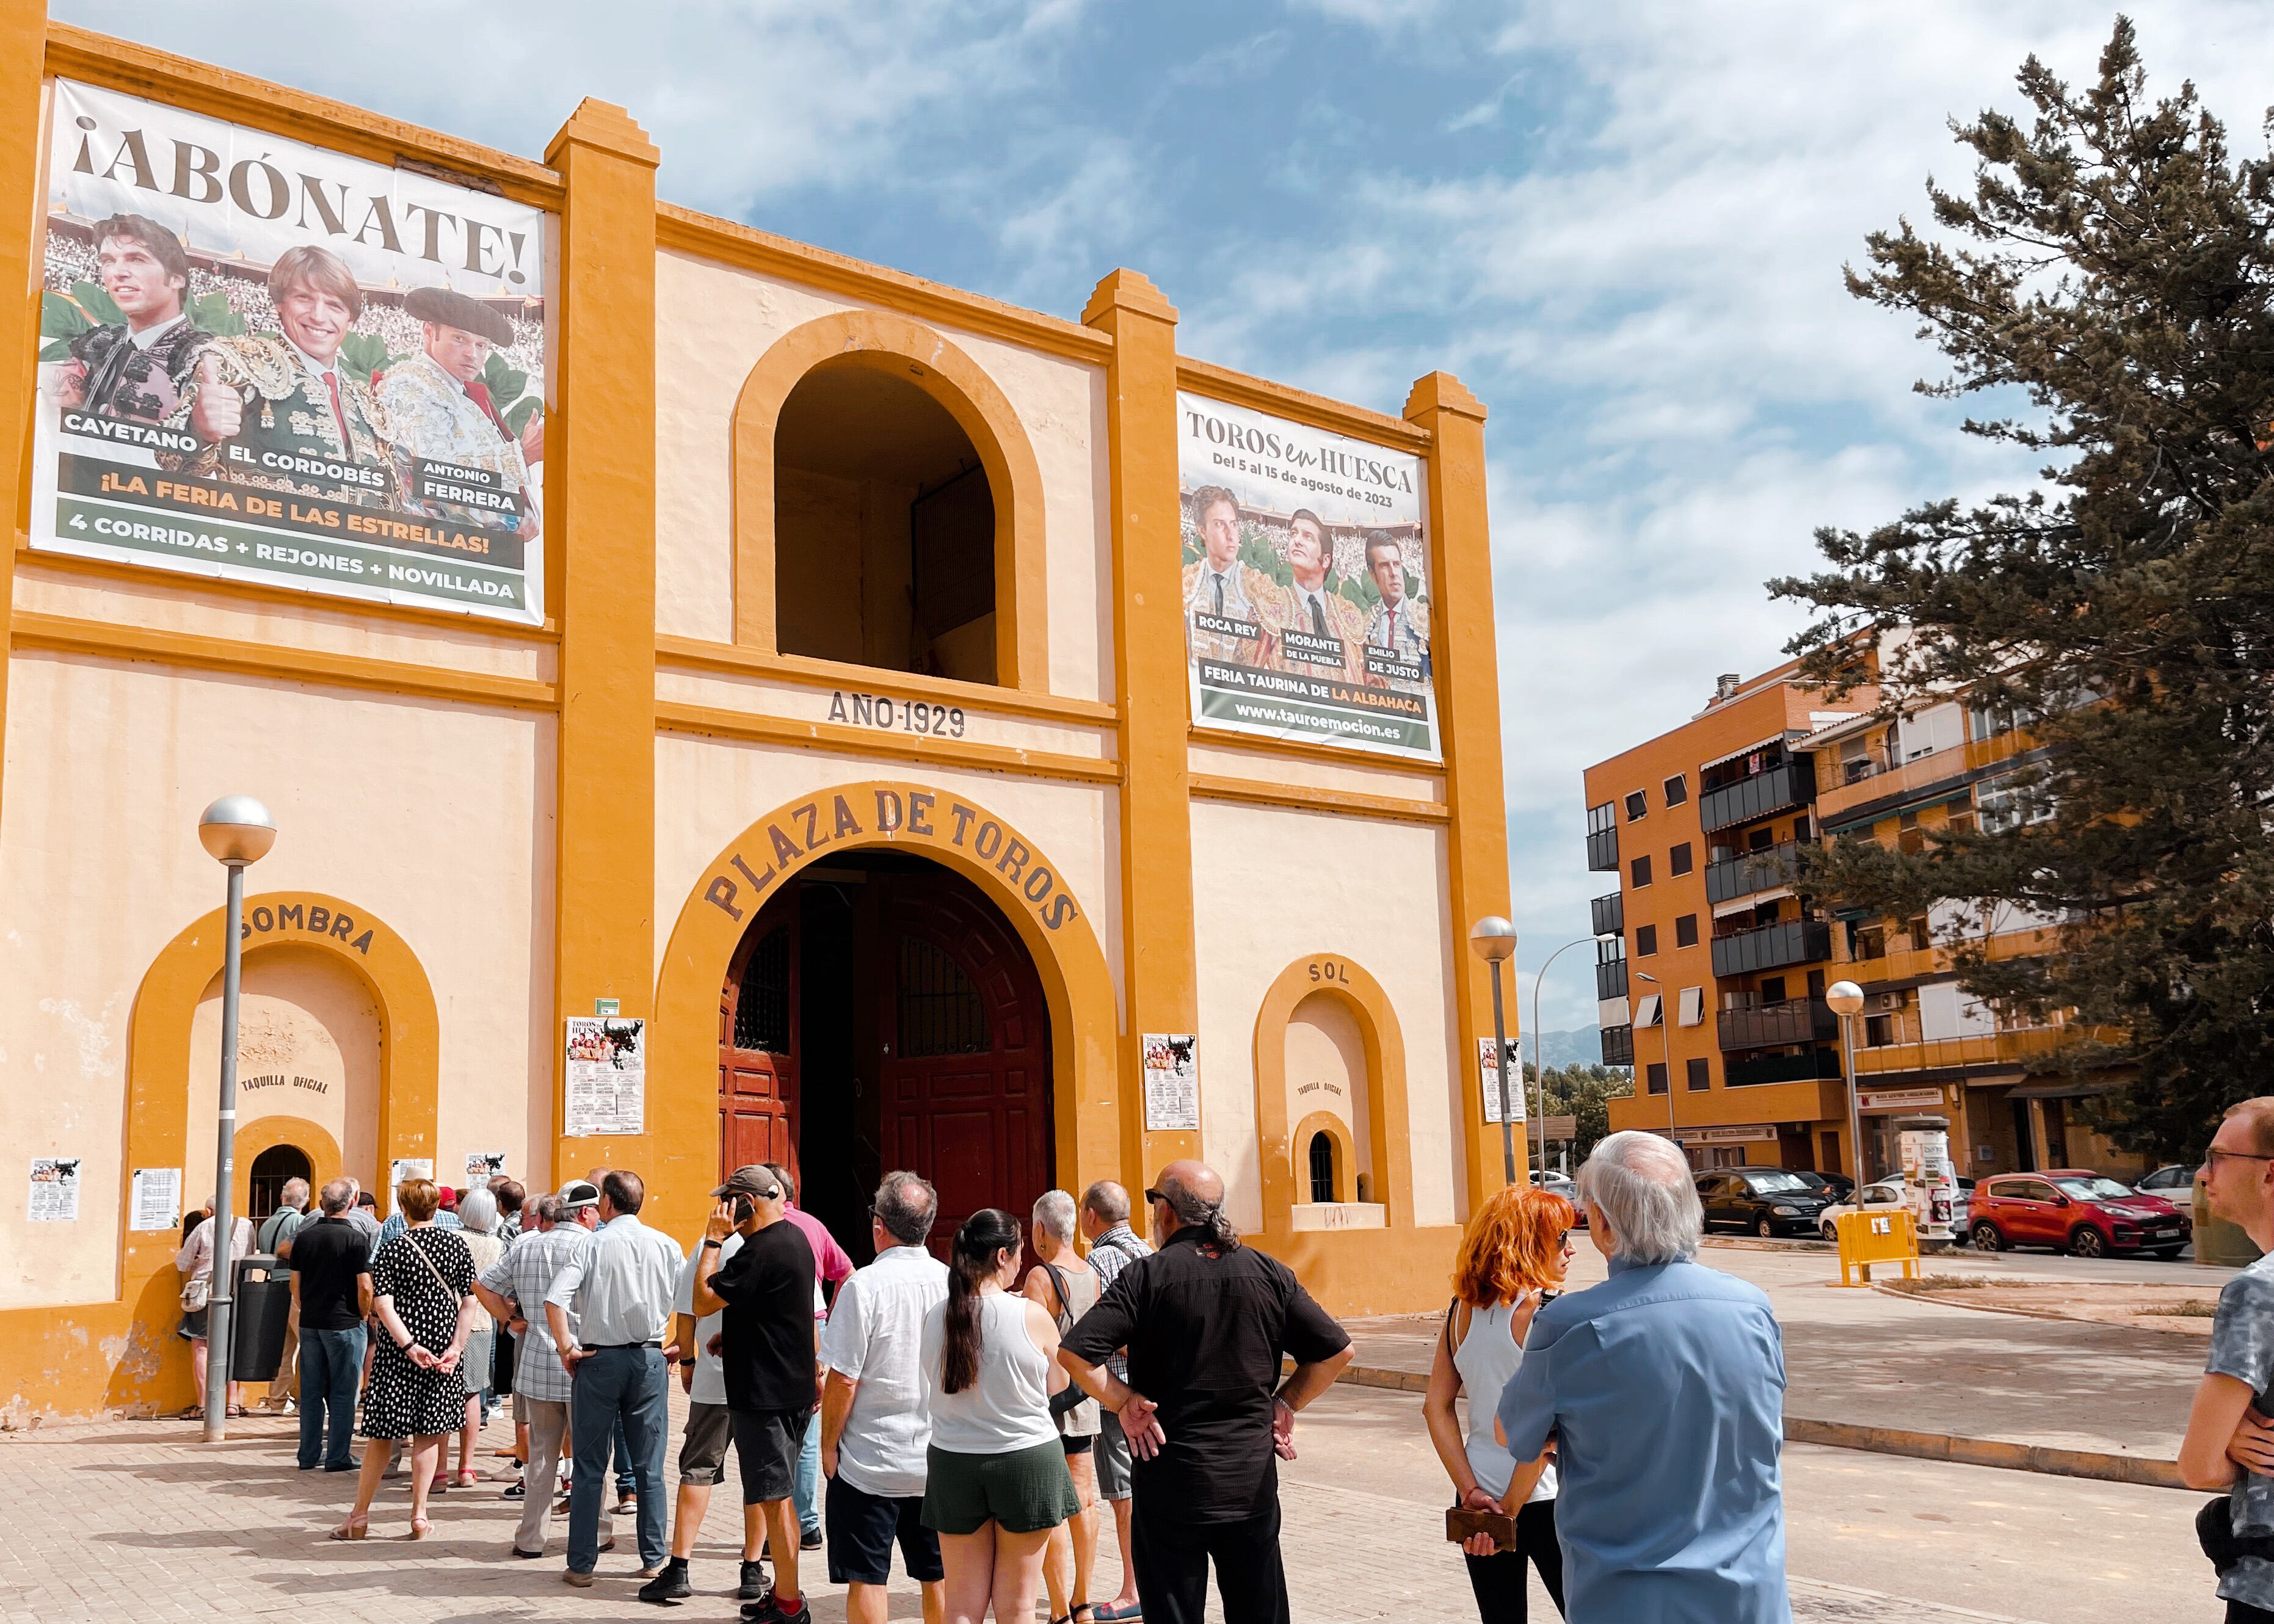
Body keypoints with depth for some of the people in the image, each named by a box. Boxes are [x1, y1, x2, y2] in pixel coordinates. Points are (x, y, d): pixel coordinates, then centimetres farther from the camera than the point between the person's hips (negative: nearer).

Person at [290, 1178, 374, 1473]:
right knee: (342, 1391, 2)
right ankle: (338, 1457, 4)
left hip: (310, 1323, 5)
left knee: (311, 1391, 11)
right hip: (345, 1323, -5)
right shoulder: (355, 1238, -12)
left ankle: (309, 1455, 17)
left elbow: (295, 1283, 8)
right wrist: (364, 1315, 2)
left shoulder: (304, 1237, 4)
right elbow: (365, 1286, -14)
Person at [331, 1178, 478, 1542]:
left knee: (382, 1435, 7)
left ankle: (359, 1517, 15)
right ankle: (419, 1516, 10)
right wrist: (456, 1348, -5)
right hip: (443, 1348, 2)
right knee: (428, 1434, 10)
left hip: (398, 1352, -2)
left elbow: (383, 1305, -16)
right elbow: (469, 1302, -2)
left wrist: (410, 1345, -18)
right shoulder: (457, 1246, 1)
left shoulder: (392, 1250, -7)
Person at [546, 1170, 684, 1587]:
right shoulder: (665, 1245, 2)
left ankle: (581, 1565, 11)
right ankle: (653, 1560, 13)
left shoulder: (593, 1244, -6)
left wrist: (567, 1349, -8)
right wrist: (682, 1348, 11)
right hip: (650, 1359, 2)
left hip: (599, 1360, -2)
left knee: (590, 1469, 7)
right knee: (650, 1468, 9)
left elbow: (555, 1300, -18)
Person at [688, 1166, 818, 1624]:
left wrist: (713, 1241, -14)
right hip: (794, 1388, 10)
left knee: (774, 1499, -2)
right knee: (780, 1496, 17)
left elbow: (703, 1301, -19)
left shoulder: (761, 1251, -21)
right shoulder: (796, 1239, 11)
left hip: (763, 1393, -10)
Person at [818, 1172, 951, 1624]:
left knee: (866, 1579, 6)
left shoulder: (863, 1286, -15)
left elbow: (843, 1379, -14)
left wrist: (829, 1445, -1)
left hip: (870, 1460, -4)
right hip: (938, 1461, 4)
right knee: (938, 1577, 15)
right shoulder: (953, 1282, -2)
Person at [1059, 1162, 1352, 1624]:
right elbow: (1337, 1351, 2)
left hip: (1172, 1485, -3)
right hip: (1253, 1482, 3)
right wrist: (1284, 1404, 7)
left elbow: (1073, 1352, -18)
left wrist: (1126, 1402, -7)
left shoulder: (1146, 1276, -9)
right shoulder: (1269, 1273, 1)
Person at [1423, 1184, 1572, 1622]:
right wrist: (1509, 1509, -11)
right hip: (1542, 1501, -6)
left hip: (1480, 1495, 6)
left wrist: (1470, 1492, -1)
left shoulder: (1462, 1310, 4)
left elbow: (1437, 1407, 2)